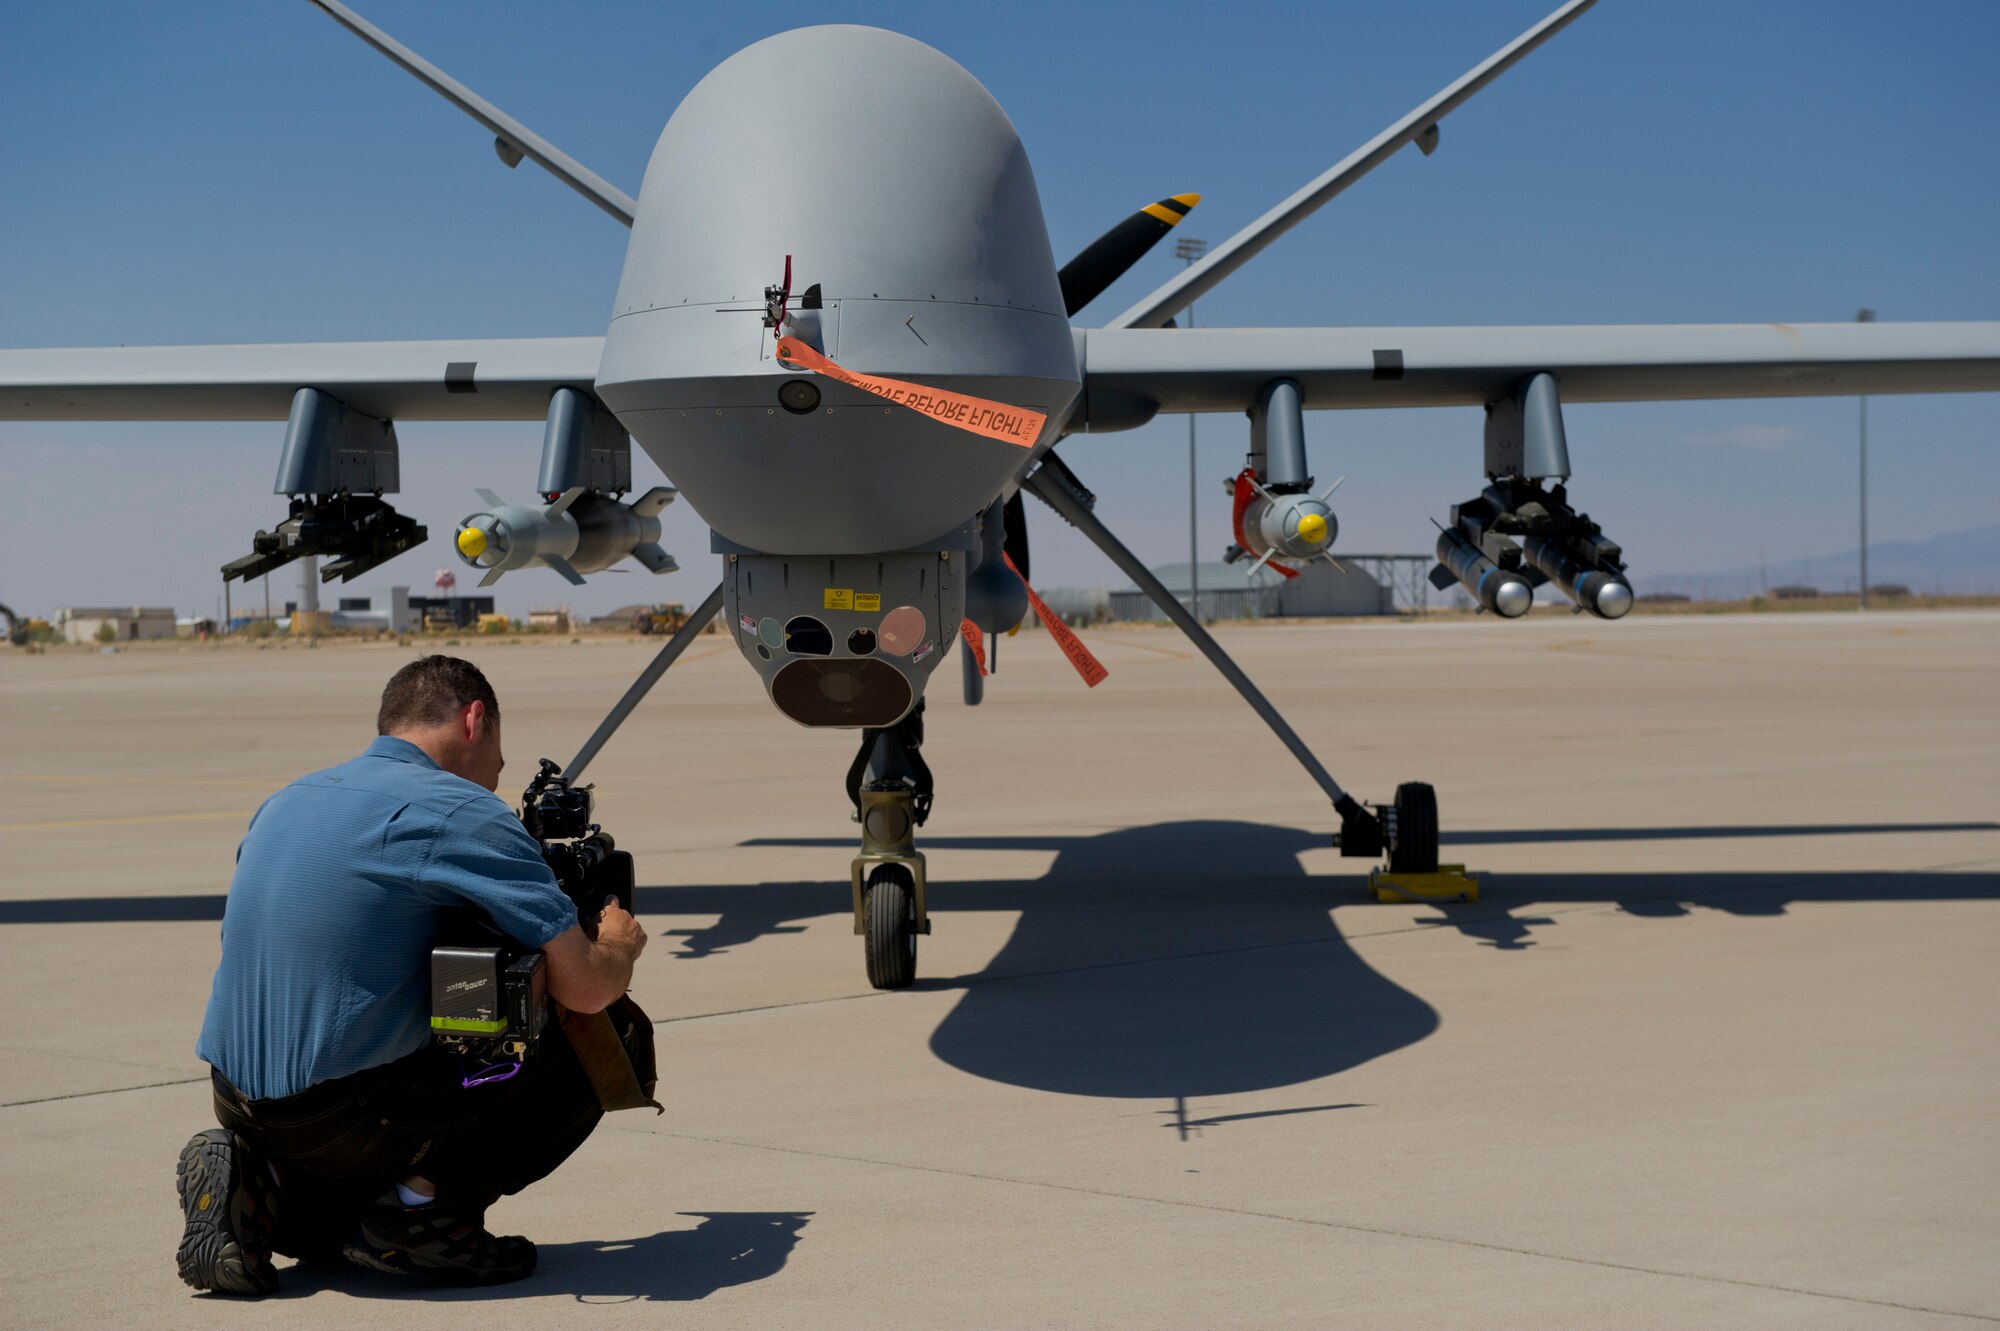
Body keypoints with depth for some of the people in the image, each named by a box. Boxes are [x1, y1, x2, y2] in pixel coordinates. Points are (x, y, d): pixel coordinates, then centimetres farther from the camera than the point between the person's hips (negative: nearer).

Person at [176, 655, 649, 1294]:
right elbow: (584, 988, -13)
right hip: (347, 1116, -8)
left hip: (238, 1108, 8)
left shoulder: (287, 801, 13)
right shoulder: (461, 812, -11)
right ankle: (428, 1205, -2)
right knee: (613, 1035, 2)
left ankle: (257, 1183, 10)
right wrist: (618, 944, 12)